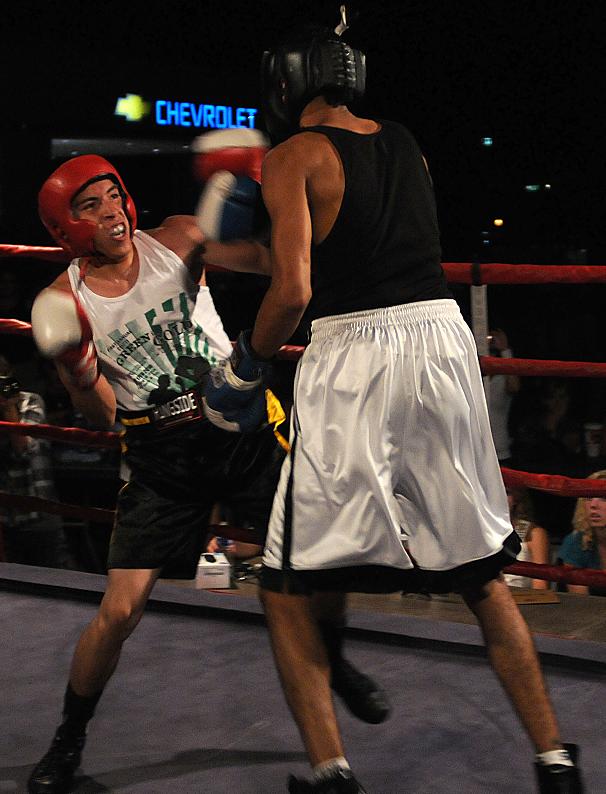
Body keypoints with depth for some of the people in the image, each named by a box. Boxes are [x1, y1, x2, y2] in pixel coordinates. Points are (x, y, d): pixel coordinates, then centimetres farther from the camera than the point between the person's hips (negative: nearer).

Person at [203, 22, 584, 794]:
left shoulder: (292, 156, -2)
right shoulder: (405, 142, 16)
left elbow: (293, 291, -13)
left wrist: (243, 368, 3)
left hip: (353, 351, -5)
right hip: (442, 334, 6)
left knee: (286, 586, 6)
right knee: (481, 572, 16)